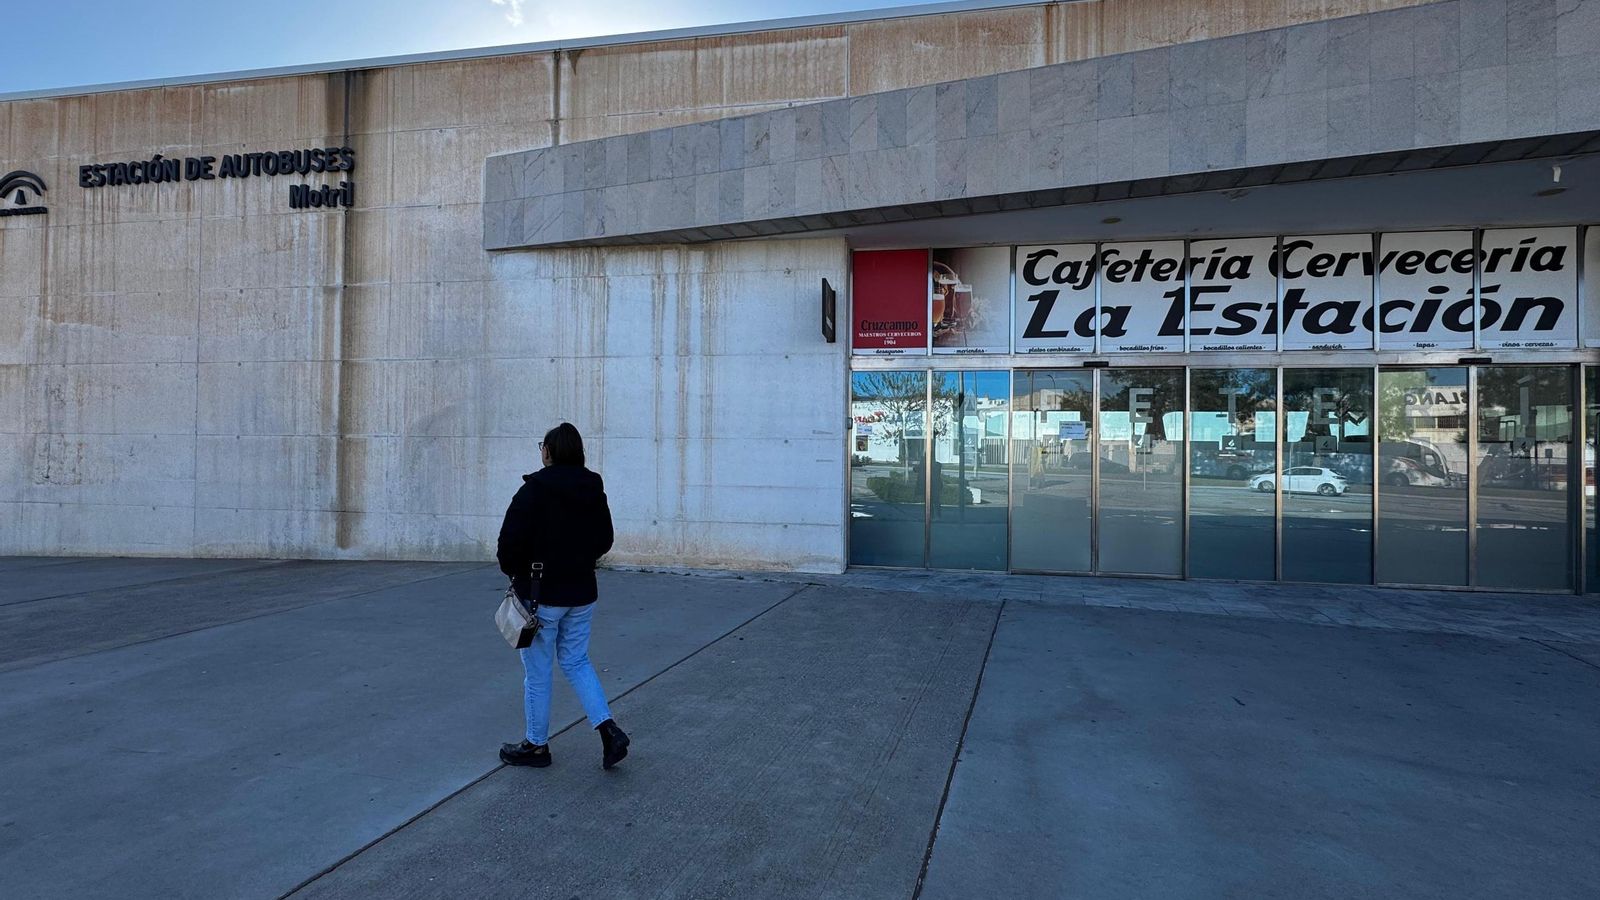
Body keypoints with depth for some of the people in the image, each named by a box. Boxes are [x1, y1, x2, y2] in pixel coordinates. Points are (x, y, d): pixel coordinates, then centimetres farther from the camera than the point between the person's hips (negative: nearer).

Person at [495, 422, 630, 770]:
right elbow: (604, 540, 11)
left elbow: (511, 541, -18)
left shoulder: (534, 490, -16)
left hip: (541, 594, -6)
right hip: (582, 593, 6)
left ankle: (536, 745, 24)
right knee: (576, 661, 19)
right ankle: (609, 731, 8)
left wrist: (513, 572, 1)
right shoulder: (593, 490, 3)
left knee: (537, 671, 9)